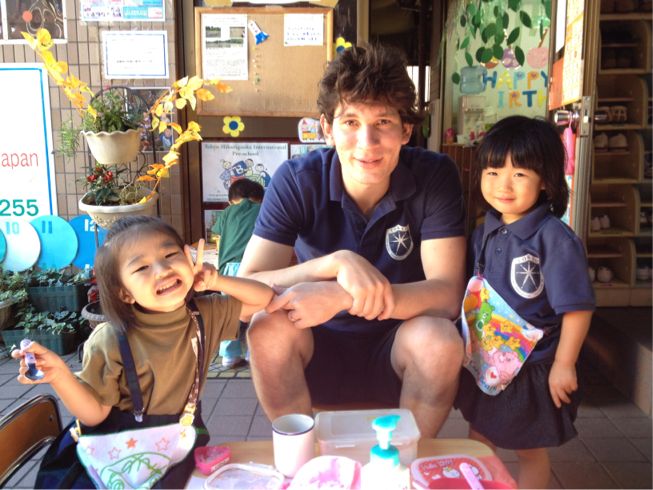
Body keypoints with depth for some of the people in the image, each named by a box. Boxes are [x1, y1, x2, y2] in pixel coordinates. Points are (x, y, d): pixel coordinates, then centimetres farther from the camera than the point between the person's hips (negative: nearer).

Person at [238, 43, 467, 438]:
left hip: (401, 346, 1)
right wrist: (336, 262, -35)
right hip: (320, 350, 0)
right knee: (268, 325, -28)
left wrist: (341, 296, -34)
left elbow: (447, 294, -21)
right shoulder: (296, 180, -14)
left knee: (440, 338, -29)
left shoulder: (435, 176, -14)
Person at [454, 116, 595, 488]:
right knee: (478, 441, 23)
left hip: (534, 369, -6)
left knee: (531, 452, 17)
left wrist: (564, 364, -17)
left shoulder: (555, 239, -21)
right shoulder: (485, 233, 0)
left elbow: (577, 307, -19)